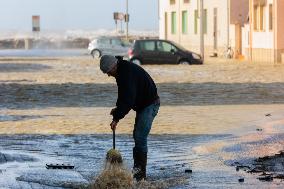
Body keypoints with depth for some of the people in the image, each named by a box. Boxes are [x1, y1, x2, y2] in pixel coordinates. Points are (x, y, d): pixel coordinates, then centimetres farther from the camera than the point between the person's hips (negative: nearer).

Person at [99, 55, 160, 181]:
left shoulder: (128, 72, -26)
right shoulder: (121, 71, 7)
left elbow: (128, 99, -32)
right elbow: (124, 95, 19)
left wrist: (117, 118, -31)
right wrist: (117, 109, 4)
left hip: (150, 104, -11)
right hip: (142, 105, 11)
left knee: (140, 137, -15)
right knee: (137, 136, 12)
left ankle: (140, 173, -13)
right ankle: (138, 170, 18)